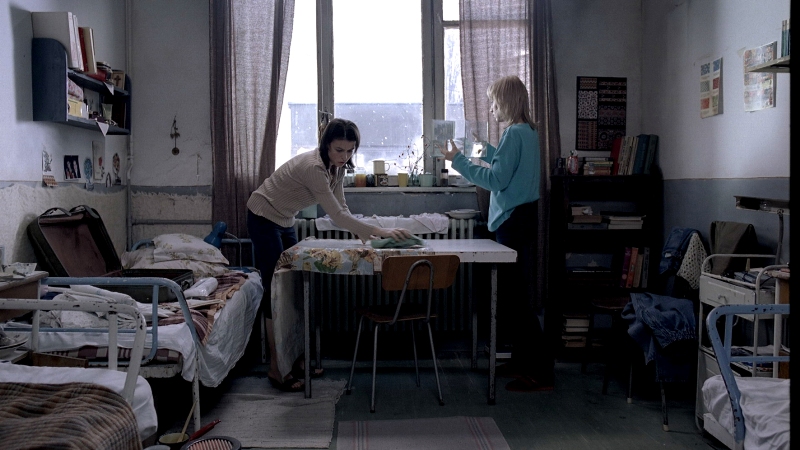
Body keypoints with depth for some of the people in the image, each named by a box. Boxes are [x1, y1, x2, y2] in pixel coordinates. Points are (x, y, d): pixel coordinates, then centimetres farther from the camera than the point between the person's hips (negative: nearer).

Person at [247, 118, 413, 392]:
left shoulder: (337, 167, -3)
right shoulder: (313, 167, -31)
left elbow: (341, 208, 1)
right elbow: (337, 215, -35)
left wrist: (363, 234, -15)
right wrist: (380, 232, -37)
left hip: (284, 222, 9)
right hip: (263, 219, -9)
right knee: (275, 292, -9)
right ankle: (276, 369, -2)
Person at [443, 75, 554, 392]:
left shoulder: (514, 133, -16)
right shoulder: (529, 131, 14)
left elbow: (496, 179, -19)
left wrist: (459, 161, -12)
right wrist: (487, 151, 30)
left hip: (514, 222, -10)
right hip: (522, 218, 10)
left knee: (517, 298, -6)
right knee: (515, 296, 16)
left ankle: (540, 373, -2)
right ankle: (521, 361, 25)